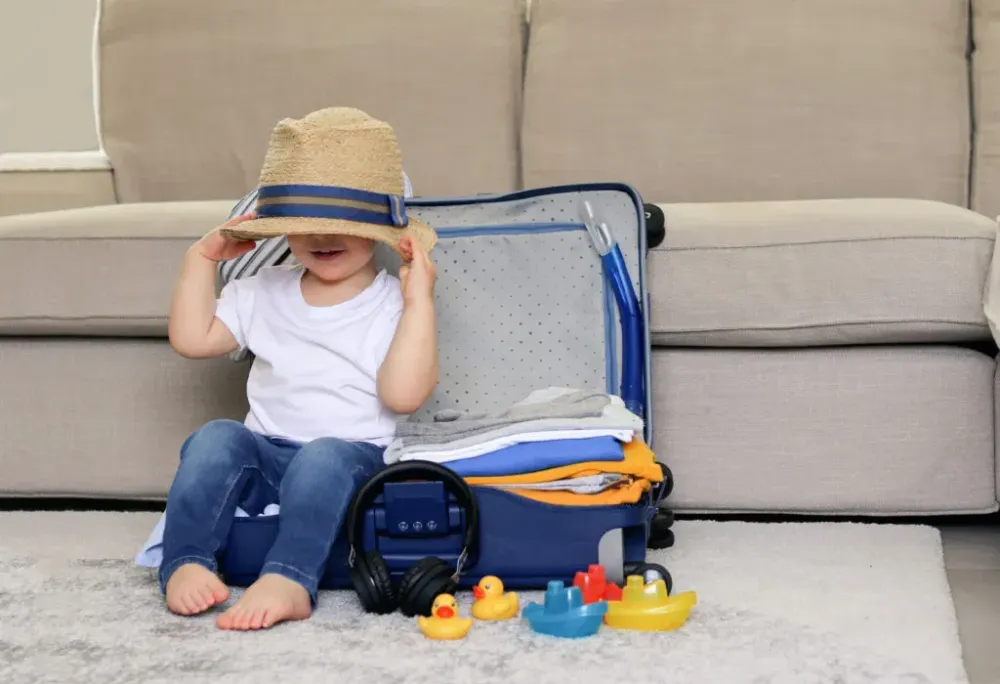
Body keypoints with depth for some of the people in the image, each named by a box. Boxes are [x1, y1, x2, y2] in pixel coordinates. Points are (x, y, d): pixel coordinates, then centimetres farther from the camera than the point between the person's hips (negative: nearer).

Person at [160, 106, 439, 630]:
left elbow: (403, 395, -14)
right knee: (217, 438, -26)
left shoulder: (394, 304, 0)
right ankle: (185, 563, -34)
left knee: (325, 455, -37)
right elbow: (192, 340, 13)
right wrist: (200, 260, 12)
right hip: (265, 459, 5)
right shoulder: (263, 293, 17)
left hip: (351, 457, -4)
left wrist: (419, 302, -19)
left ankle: (288, 581, -53)